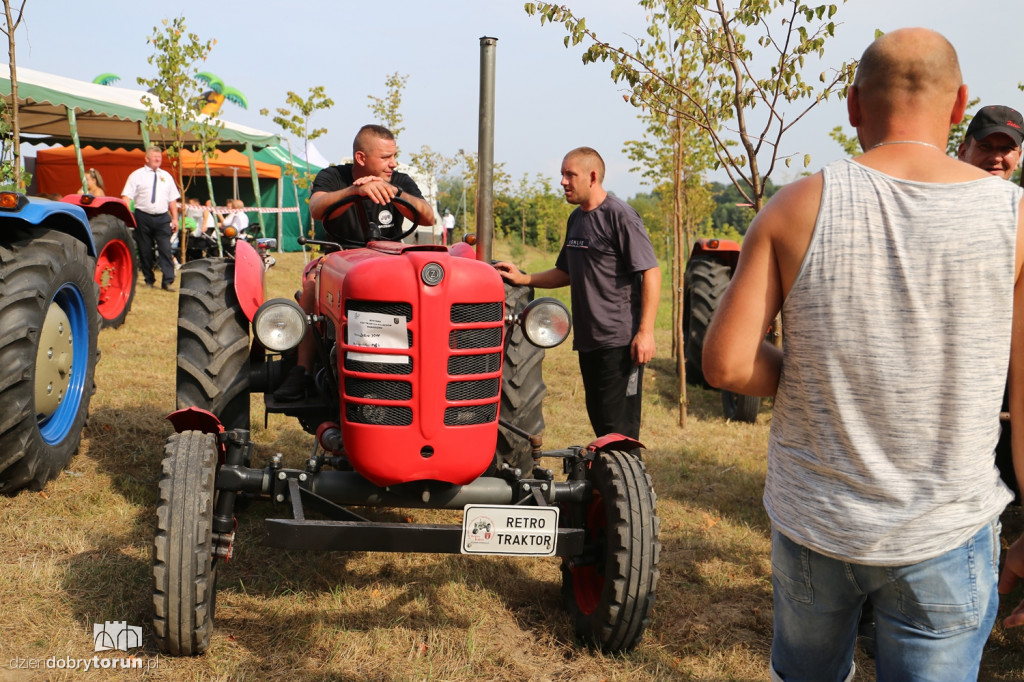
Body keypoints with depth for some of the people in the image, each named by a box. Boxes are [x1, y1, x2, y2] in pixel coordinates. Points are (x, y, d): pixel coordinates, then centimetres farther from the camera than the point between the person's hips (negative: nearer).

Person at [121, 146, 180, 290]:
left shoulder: (166, 176, 14)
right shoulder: (137, 175, 4)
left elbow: (172, 199, 15)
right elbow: (127, 197, -2)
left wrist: (175, 218, 9)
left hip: (162, 218, 2)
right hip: (143, 217, -2)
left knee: (165, 249, -8)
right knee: (145, 250, 5)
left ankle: (168, 281, -9)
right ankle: (149, 280, 17)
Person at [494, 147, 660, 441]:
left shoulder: (620, 216, -10)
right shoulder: (576, 218, 15)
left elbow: (651, 272, -15)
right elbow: (566, 273, 24)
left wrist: (645, 332, -21)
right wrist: (523, 278, 10)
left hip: (619, 341, -8)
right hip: (587, 340, 8)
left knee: (618, 425, -5)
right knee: (599, 420, 14)